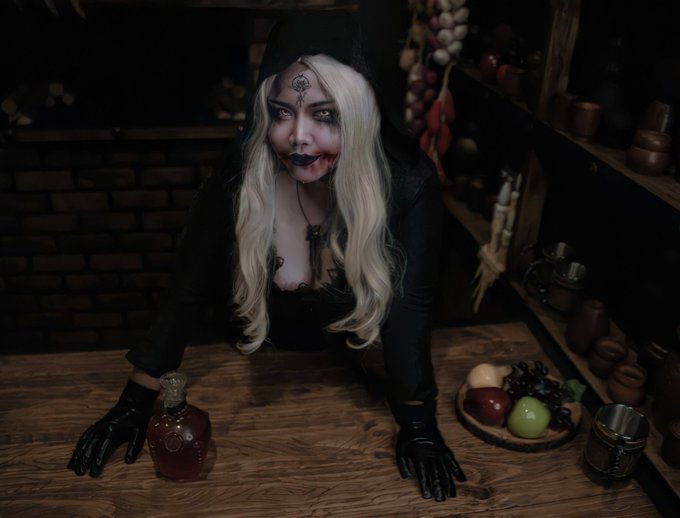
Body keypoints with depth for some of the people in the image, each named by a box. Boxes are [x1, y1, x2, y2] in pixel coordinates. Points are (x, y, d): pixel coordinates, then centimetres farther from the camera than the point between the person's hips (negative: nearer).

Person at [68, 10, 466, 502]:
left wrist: (418, 426, -23)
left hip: (354, 361, 0)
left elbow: (408, 305, -24)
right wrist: (136, 402, -14)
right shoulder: (237, 185, -26)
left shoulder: (406, 184, -29)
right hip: (259, 362, 1)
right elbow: (187, 295, -18)